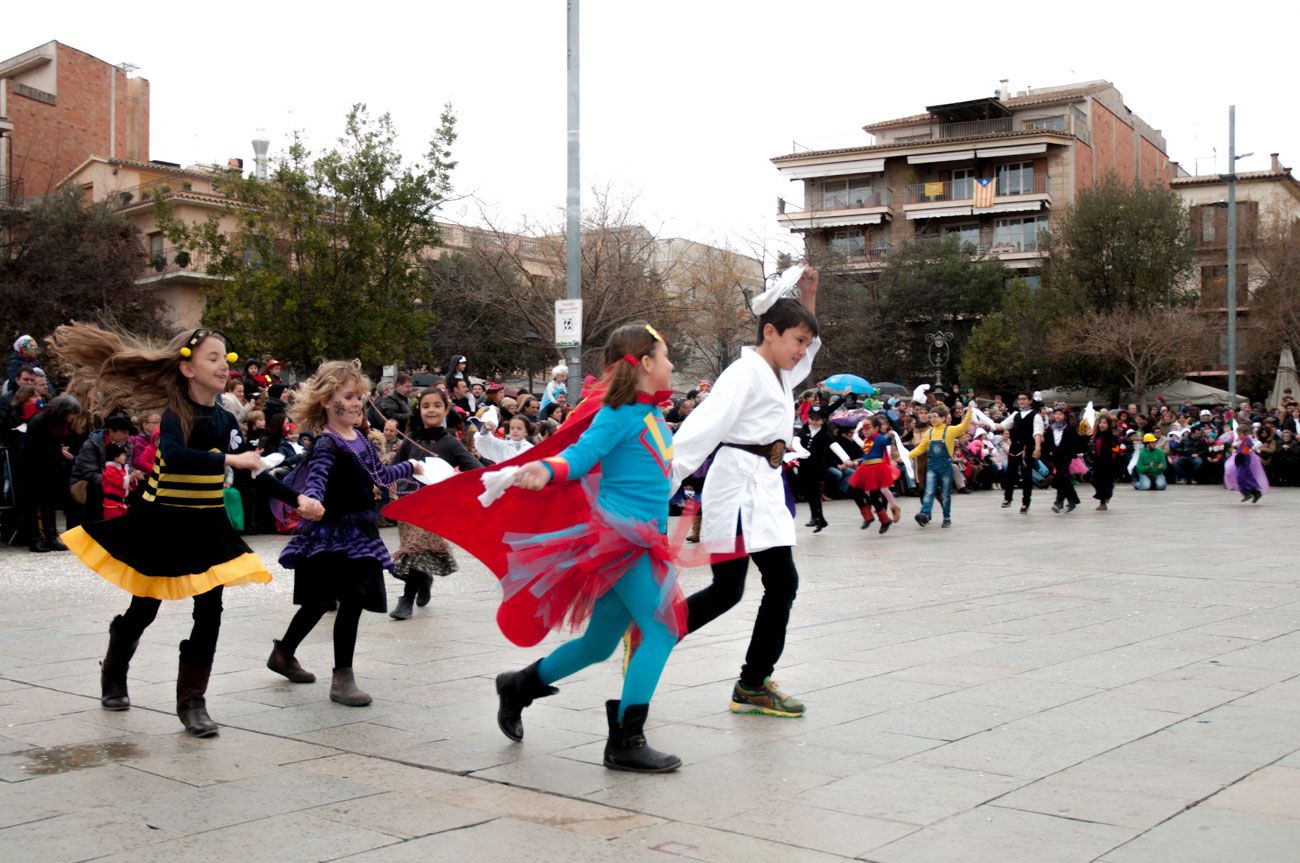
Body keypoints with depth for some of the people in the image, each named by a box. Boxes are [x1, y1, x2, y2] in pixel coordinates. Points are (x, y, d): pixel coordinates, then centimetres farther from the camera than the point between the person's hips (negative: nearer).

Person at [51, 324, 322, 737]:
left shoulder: (225, 420, 3)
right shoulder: (176, 414, -15)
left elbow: (257, 473, 8)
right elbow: (172, 454, -37)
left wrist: (297, 498, -2)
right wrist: (229, 459, -41)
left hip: (207, 528, 4)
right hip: (161, 525, -4)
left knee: (209, 613, -4)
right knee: (144, 609, 12)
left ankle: (192, 701, 7)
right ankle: (114, 678, 39)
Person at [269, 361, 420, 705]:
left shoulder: (359, 438, 9)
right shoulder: (327, 444, -17)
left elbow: (377, 475, 25)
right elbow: (315, 480, -33)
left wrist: (411, 467, 39)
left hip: (358, 531, 9)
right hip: (333, 533, -8)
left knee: (319, 601, 18)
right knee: (352, 599, -10)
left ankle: (283, 654, 38)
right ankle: (342, 678, -1)